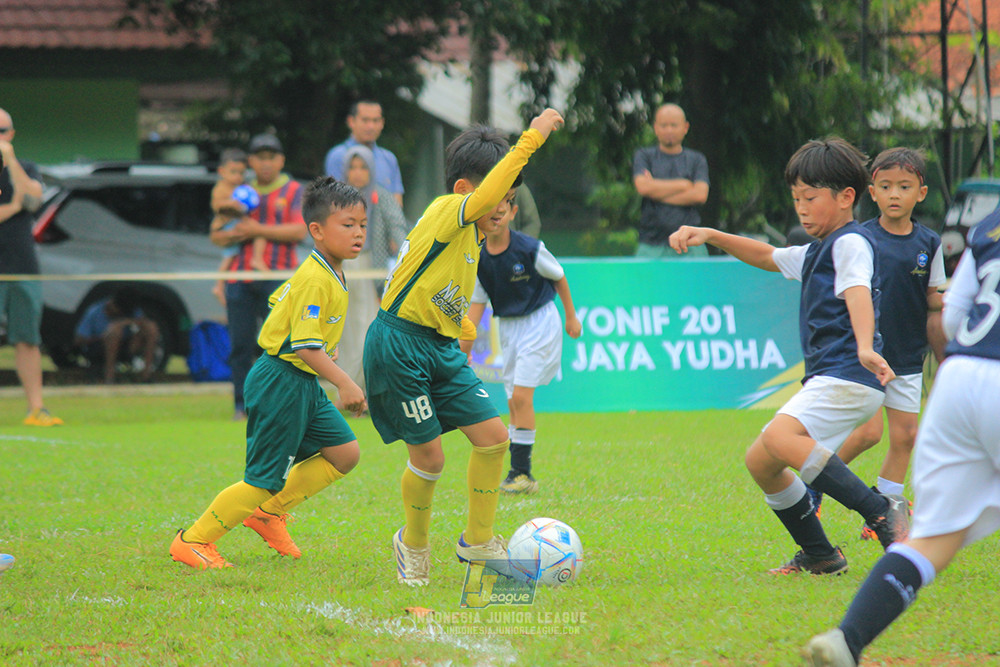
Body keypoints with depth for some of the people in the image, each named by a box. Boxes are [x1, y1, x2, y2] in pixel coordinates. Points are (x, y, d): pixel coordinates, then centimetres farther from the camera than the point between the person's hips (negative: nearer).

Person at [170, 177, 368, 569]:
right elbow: (305, 345, -27)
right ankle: (193, 541, 6)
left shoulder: (329, 274, 10)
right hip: (282, 384, -10)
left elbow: (279, 301, 25)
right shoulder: (314, 280, -21)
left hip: (303, 385, 10)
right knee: (265, 479, -6)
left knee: (345, 453, 8)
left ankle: (269, 513, 20)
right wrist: (344, 383, -31)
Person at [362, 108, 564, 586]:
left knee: (493, 436, -1)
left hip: (442, 350, 9)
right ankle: (414, 545, 21)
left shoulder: (473, 239, 15)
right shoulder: (446, 212, -13)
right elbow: (481, 199, -35)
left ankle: (477, 540, 13)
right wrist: (530, 140, -35)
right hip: (399, 346, -9)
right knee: (429, 456, -4)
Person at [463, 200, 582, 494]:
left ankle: (522, 473, -12)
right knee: (514, 403, 6)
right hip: (507, 326, 5)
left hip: (539, 321, -5)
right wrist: (463, 351, 1)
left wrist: (571, 316, 10)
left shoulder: (529, 249, -16)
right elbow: (477, 303, 5)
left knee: (521, 395, -15)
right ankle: (518, 474, 12)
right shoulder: (479, 259, -3)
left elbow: (558, 276, 1)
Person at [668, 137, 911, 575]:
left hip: (849, 376, -10)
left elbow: (858, 292, -24)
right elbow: (768, 257, 42)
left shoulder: (851, 242, -6)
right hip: (825, 379, 10)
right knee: (760, 463, 12)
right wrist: (711, 236, 30)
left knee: (780, 436, -32)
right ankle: (819, 555, 19)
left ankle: (882, 512, -35)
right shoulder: (816, 253, 25)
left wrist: (865, 348, -42)